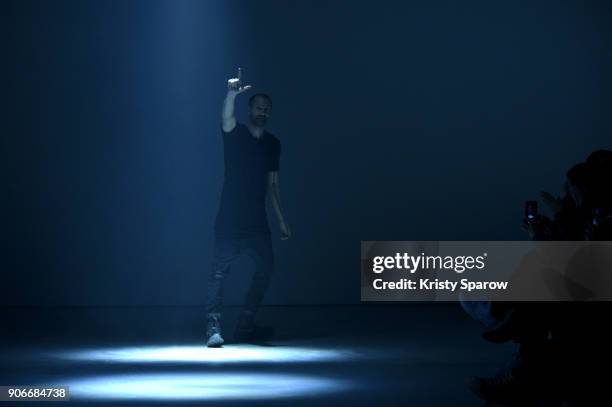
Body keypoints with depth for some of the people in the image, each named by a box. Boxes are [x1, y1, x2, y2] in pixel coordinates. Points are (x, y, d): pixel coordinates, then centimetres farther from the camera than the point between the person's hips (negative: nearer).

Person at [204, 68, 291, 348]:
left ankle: (245, 326, 14)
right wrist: (232, 93, -44)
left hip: (257, 220, 6)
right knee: (220, 270, -11)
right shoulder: (235, 133, 0)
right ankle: (213, 327, -14)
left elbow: (272, 185, 15)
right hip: (230, 217, -5)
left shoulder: (272, 144, 13)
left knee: (266, 268, 5)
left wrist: (281, 221, 11)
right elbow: (226, 118, -25)